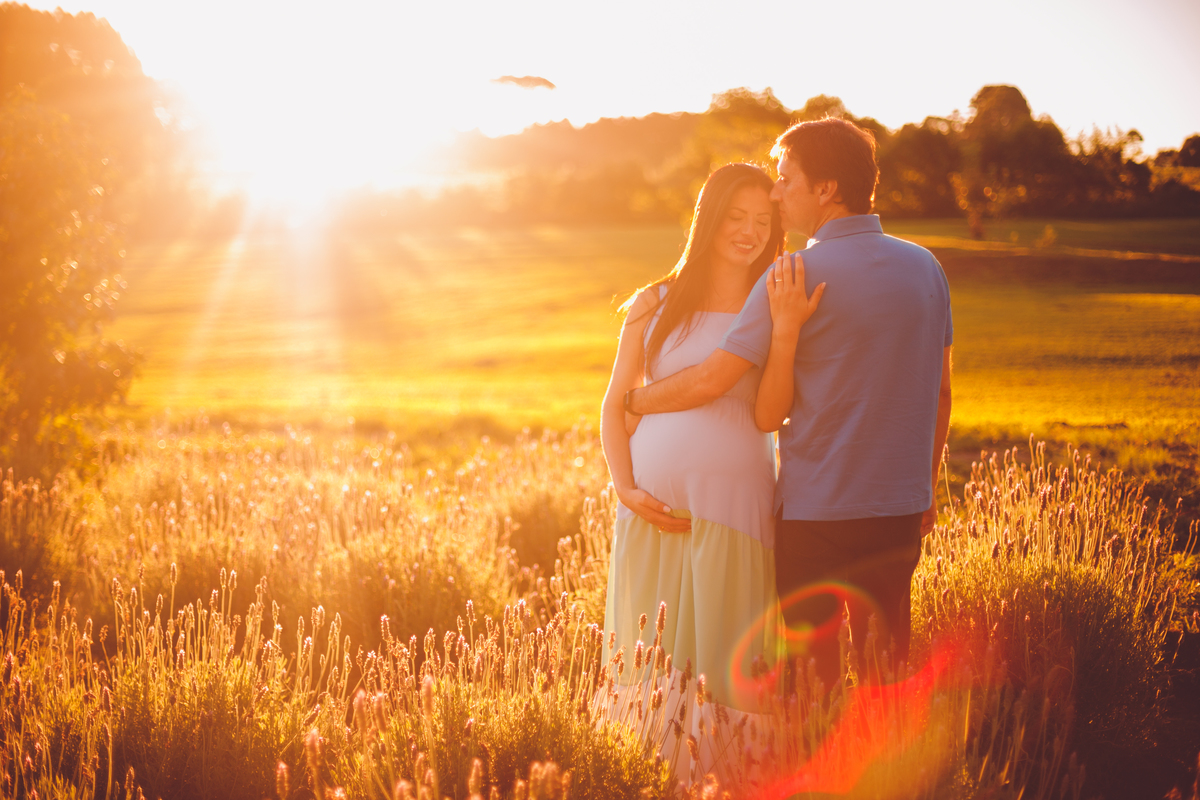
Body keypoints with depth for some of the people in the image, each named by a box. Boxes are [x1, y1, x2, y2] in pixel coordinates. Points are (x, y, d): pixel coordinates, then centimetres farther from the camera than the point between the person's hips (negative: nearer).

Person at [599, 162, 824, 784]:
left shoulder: (773, 309, 6)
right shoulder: (655, 305, 9)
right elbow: (615, 405, 10)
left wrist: (786, 333, -17)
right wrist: (626, 489, -4)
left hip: (734, 510, -1)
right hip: (654, 510, 1)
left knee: (724, 657, 1)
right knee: (649, 659, 7)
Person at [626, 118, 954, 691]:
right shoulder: (925, 267, 5)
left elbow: (712, 380, -12)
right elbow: (940, 390, 11)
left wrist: (633, 401, 4)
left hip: (817, 511, -5)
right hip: (901, 508, 6)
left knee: (814, 668, 7)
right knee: (887, 658, 15)